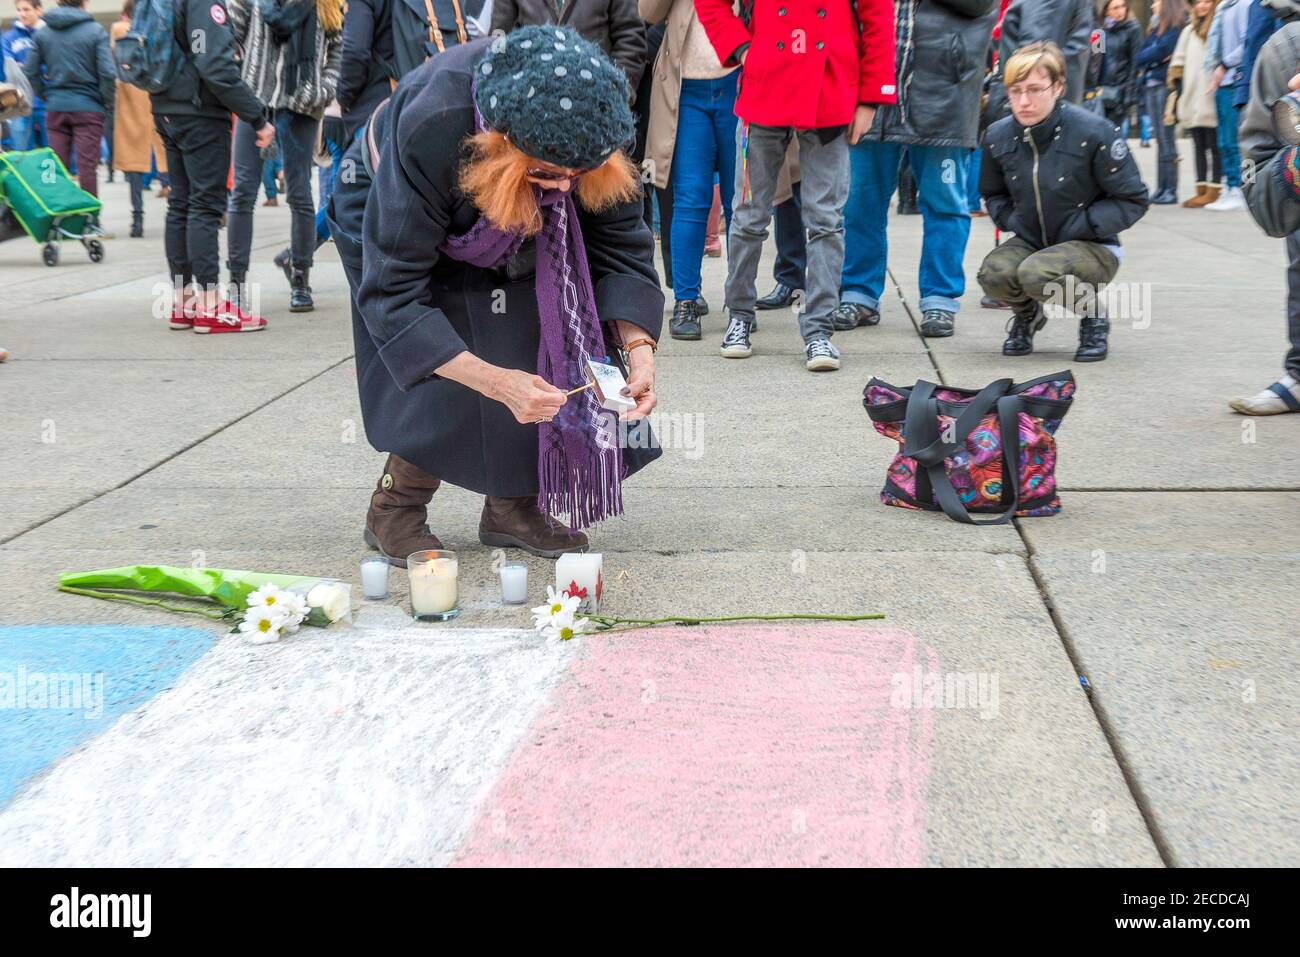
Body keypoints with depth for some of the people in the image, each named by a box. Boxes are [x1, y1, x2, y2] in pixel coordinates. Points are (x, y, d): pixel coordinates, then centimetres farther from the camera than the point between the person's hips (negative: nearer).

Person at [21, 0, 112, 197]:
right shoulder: (95, 31, -5)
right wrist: (108, 103, 1)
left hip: (55, 107, 3)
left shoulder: (42, 33, 5)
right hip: (88, 107, -3)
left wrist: (46, 95, 15)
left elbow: (30, 73, 4)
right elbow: (107, 73, -12)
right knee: (87, 166, -2)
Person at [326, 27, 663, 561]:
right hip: (391, 214, -4)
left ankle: (512, 505, 2)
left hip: (517, 228, 4)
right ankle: (395, 511, 0)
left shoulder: (591, 127, -32)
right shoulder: (430, 129, -44)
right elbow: (392, 291, -40)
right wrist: (497, 382, -51)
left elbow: (622, 246, -22)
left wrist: (639, 350, -39)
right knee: (445, 374, -21)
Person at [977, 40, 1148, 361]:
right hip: (1029, 242, 4)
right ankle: (1028, 313, 9)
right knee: (993, 273, -29)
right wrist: (1011, 220, -2)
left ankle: (1093, 314, -2)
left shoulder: (1094, 132, -17)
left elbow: (1133, 200, -10)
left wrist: (1081, 226, -18)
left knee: (1036, 274, -36)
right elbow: (993, 193, 18)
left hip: (1091, 247, -4)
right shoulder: (998, 136, -3)